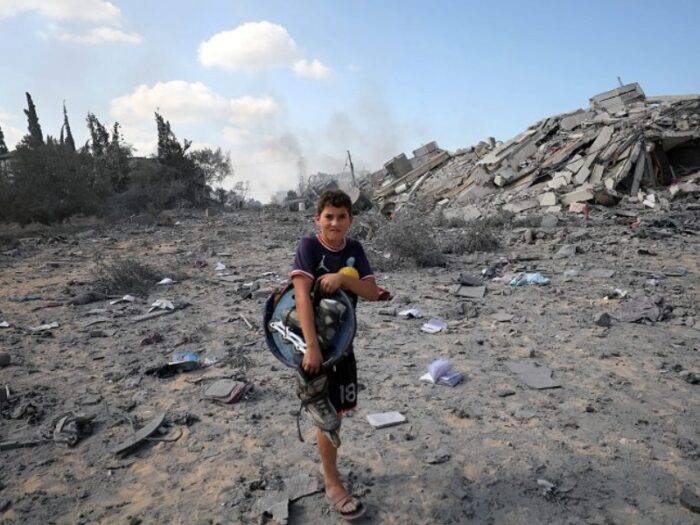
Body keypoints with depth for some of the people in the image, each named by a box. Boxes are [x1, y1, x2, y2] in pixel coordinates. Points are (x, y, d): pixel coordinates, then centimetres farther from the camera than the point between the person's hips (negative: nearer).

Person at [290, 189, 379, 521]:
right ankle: (333, 485, 20)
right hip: (314, 340, -5)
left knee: (337, 410, 17)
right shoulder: (308, 246, -15)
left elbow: (373, 293, -5)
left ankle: (327, 465, 40)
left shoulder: (354, 249, 1)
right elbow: (302, 295, -25)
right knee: (328, 413, 3)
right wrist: (312, 346, -32)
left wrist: (343, 278, -24)